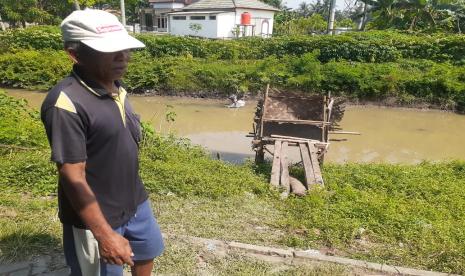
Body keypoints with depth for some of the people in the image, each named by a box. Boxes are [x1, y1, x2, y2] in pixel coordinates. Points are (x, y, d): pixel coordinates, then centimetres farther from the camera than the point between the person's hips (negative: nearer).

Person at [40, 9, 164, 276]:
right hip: (95, 217, -7)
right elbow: (73, 178, -25)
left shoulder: (118, 90, 0)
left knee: (148, 251, 26)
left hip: (135, 202, 8)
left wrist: (135, 193, 17)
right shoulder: (66, 104, -26)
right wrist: (104, 234, -22)